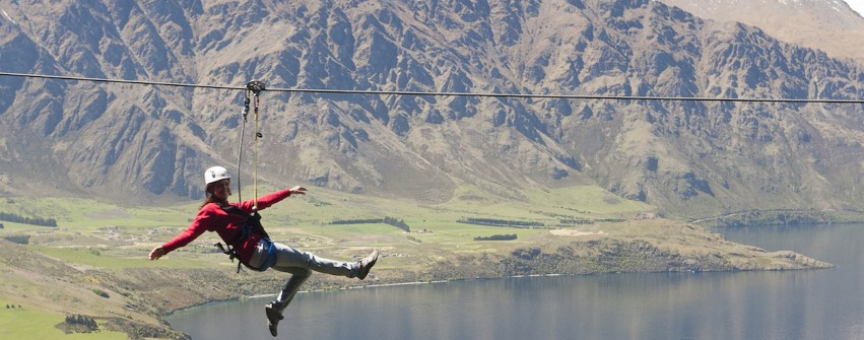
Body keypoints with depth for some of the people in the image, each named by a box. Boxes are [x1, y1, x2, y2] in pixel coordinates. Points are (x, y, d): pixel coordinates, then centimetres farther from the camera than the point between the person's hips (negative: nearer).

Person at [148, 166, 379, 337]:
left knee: (303, 270, 18)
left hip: (263, 254, 10)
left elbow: (262, 202, 29)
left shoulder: (233, 208, 21)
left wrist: (289, 192, 33)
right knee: (308, 261, -3)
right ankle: (355, 269, 4)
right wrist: (166, 248, -32)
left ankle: (276, 308, 15)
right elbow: (191, 232, -17)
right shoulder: (210, 211, -6)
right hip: (257, 252, -10)